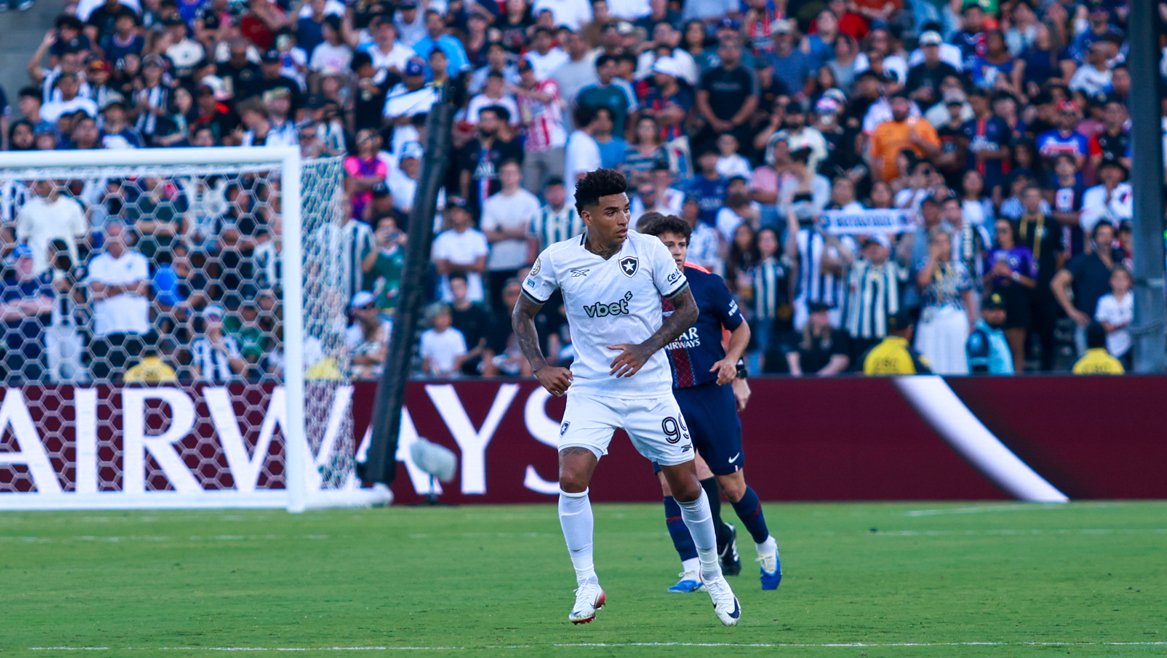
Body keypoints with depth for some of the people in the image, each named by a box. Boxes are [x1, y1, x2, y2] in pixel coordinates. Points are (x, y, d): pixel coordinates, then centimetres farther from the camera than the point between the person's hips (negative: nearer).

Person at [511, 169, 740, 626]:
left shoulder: (649, 250, -8)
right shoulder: (556, 259, -7)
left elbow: (687, 308, 1)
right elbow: (523, 314, 7)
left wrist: (647, 348, -13)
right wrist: (540, 367, -5)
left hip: (649, 387, 0)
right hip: (589, 389, 0)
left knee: (686, 485, 5)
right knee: (571, 478, -19)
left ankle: (712, 575, 27)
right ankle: (587, 585, -7)